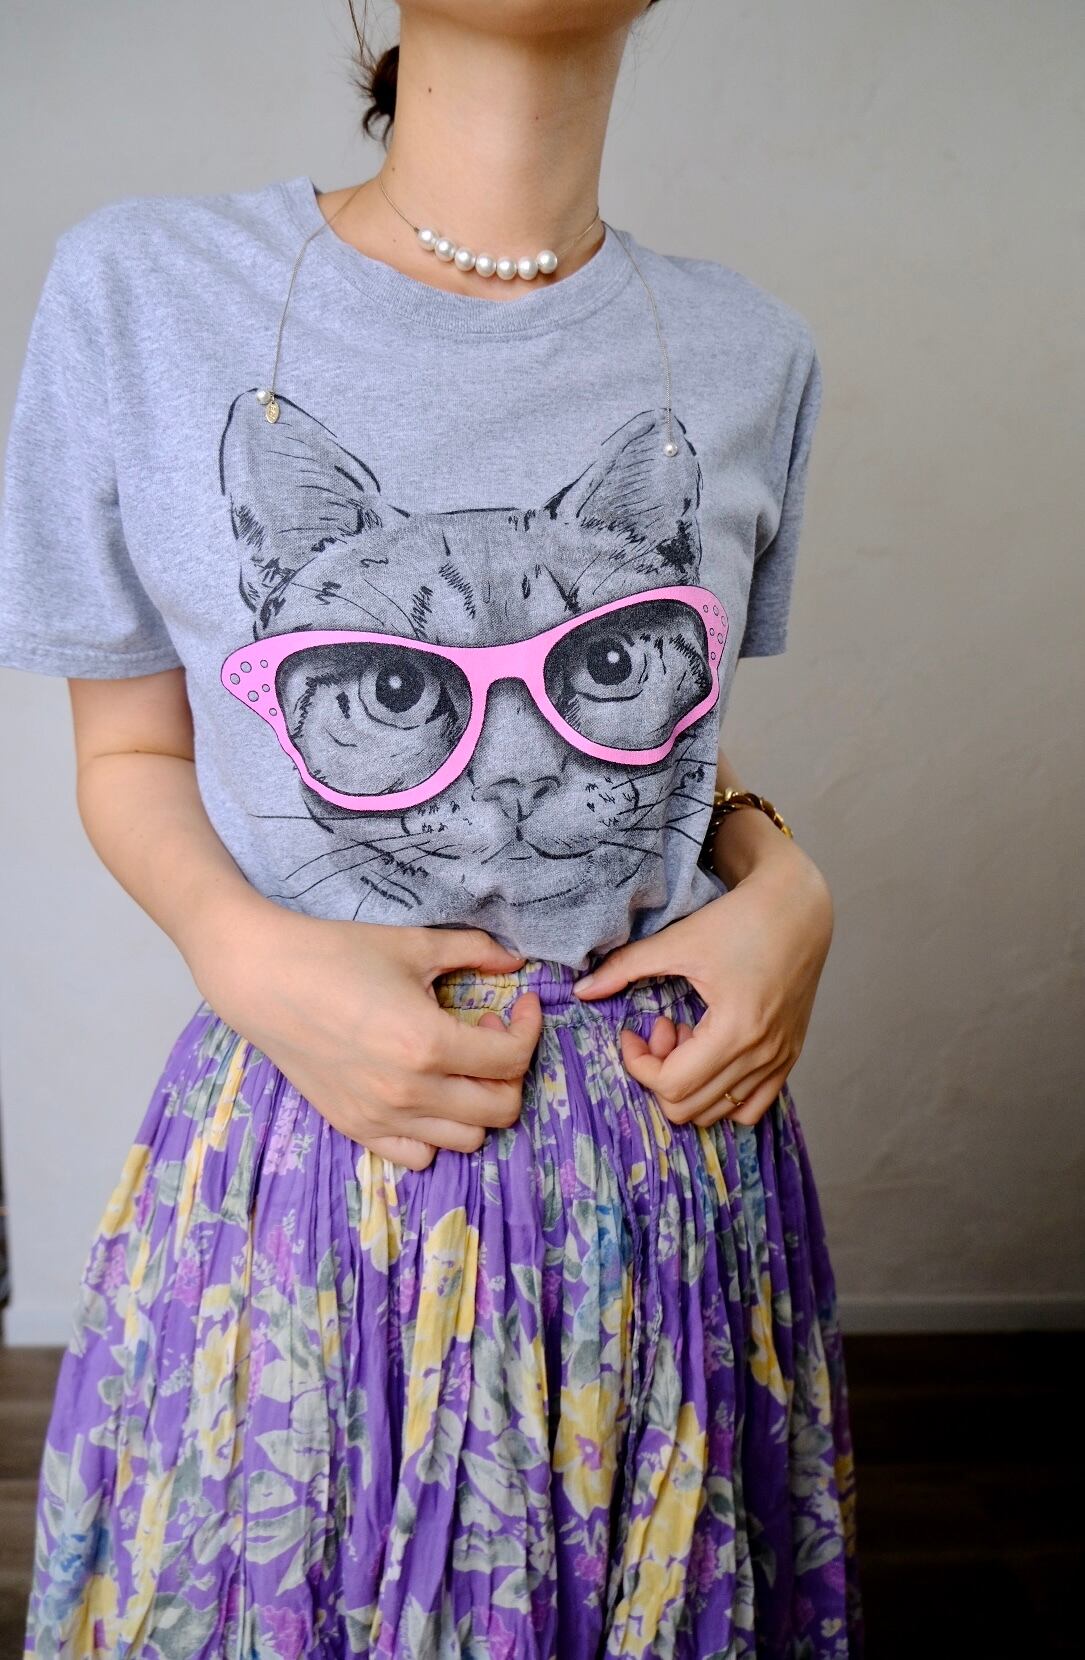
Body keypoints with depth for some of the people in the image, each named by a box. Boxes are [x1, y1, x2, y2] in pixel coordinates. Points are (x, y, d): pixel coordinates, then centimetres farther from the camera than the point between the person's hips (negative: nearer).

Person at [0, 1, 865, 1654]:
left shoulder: (751, 351, 1)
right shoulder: (138, 289, -8)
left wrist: (789, 880, -6)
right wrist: (245, 952, -18)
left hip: (673, 1134, 3)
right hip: (302, 1163, -2)